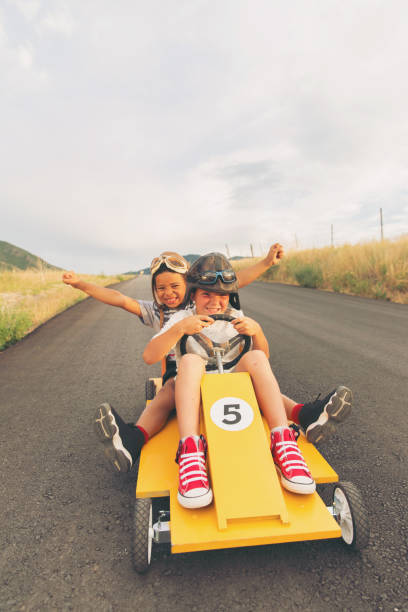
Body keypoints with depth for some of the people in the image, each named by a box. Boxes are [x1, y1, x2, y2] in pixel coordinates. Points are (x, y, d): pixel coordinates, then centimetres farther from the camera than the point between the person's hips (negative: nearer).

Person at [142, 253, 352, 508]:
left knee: (255, 357, -26)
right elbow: (149, 356, -11)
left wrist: (256, 330, -15)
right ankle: (191, 452, -45)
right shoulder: (182, 319, 2)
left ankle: (284, 443, -32)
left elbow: (265, 356, 6)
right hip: (196, 397, -1)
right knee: (190, 360, -33)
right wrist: (180, 328, -26)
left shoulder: (236, 318, 10)